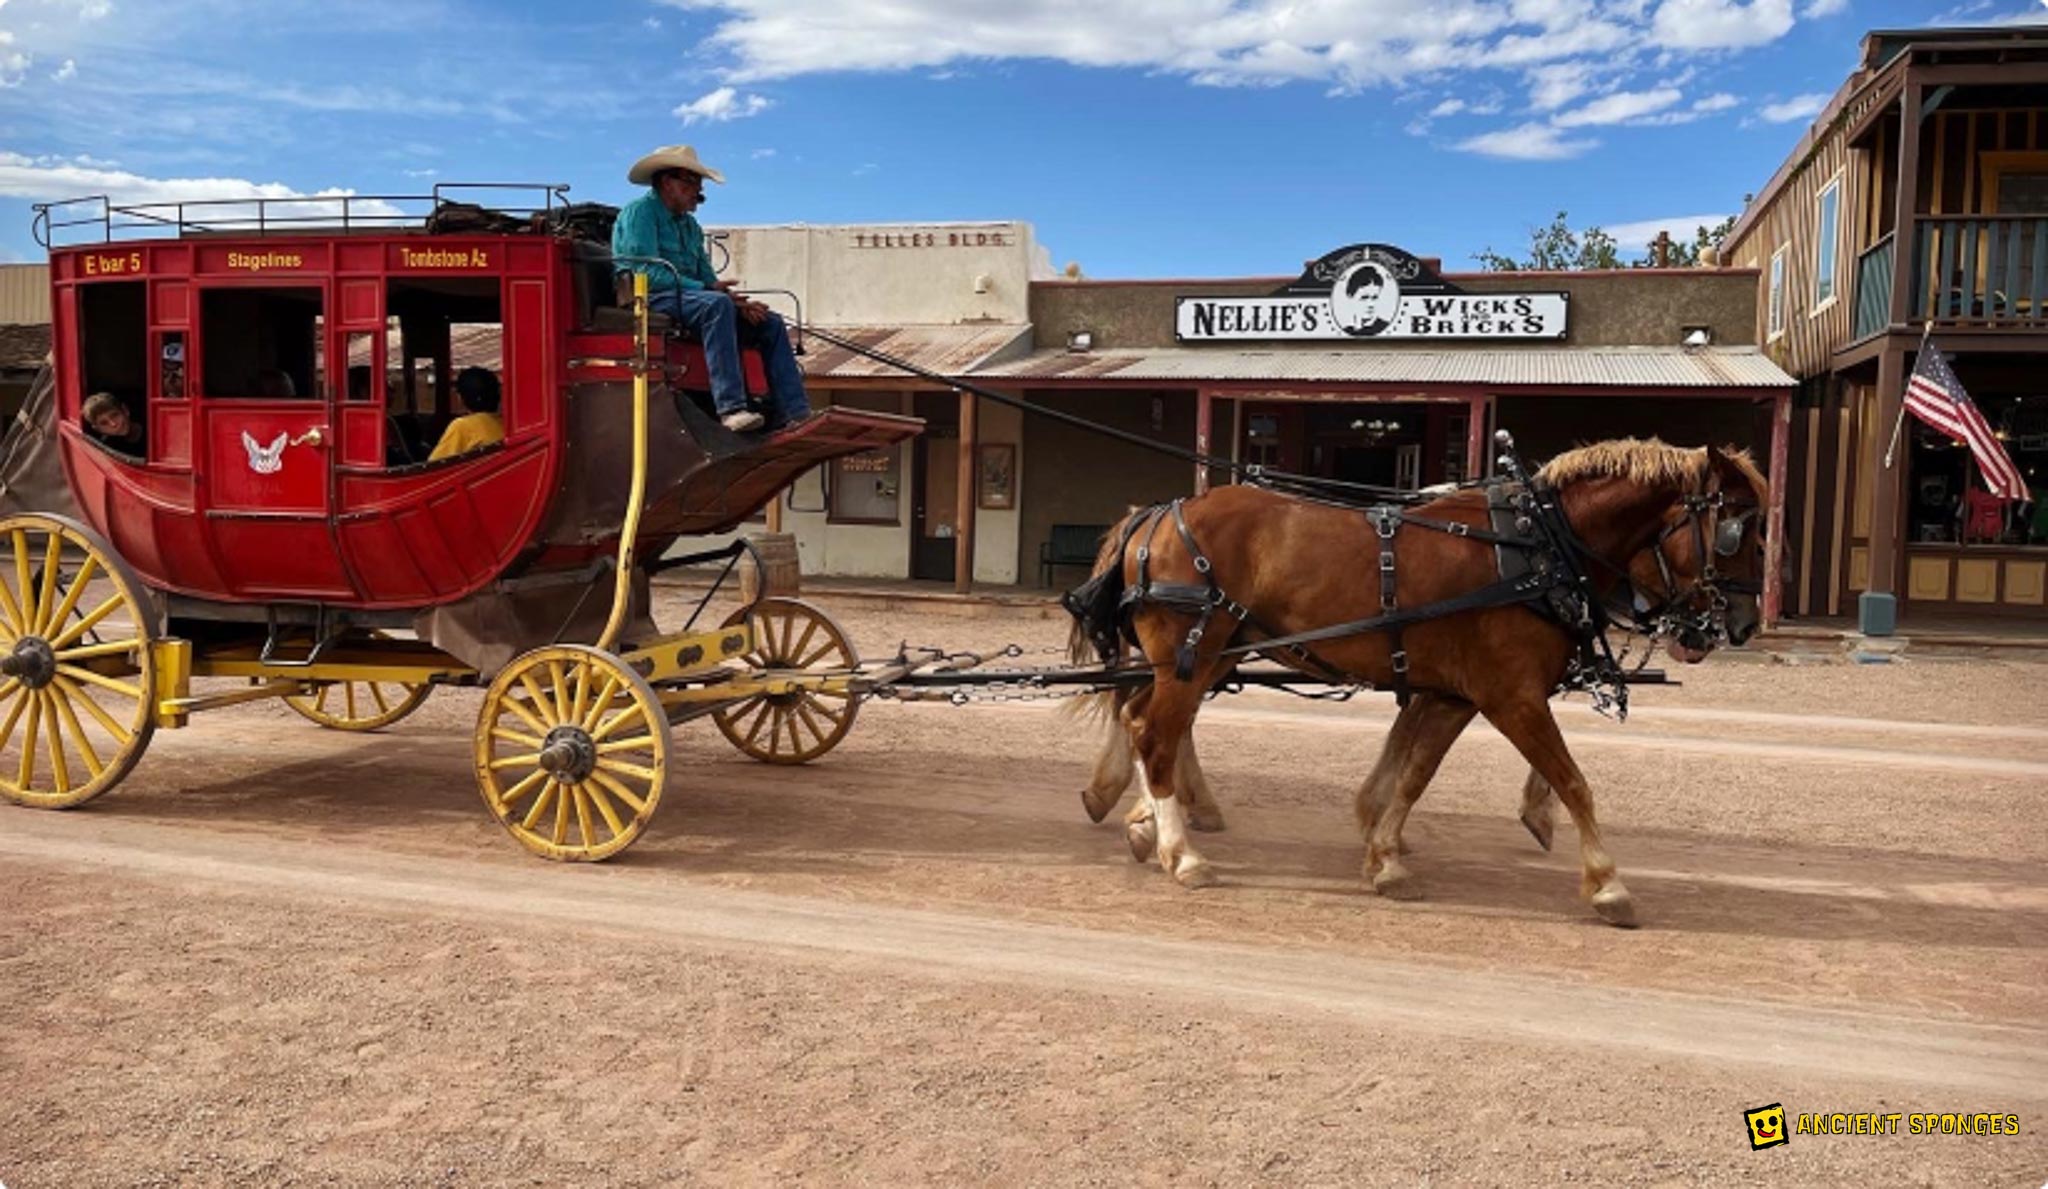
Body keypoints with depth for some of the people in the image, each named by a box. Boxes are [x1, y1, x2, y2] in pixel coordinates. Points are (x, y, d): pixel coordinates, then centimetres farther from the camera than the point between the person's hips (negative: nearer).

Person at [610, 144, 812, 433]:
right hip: (652, 300, -9)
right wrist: (706, 288, -21)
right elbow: (649, 274, -15)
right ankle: (730, 407, -43)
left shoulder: (689, 224, 24)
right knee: (716, 304, -37)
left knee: (770, 323, -3)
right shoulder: (639, 212, -3)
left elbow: (706, 277, 17)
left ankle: (793, 414, -15)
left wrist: (736, 301, -5)